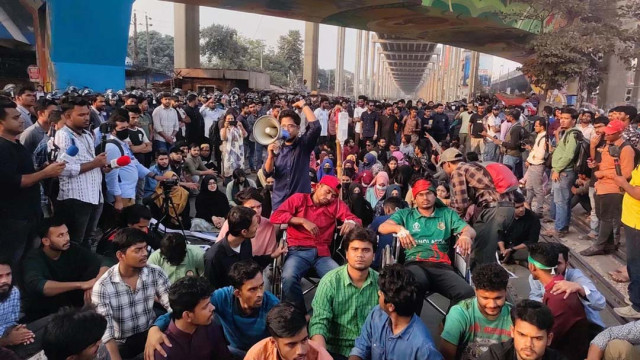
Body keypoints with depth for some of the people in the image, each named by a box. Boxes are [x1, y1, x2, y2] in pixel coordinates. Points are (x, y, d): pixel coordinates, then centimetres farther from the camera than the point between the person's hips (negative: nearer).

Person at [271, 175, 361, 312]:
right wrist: (303, 221, -9)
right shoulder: (299, 198, 10)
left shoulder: (336, 204, 14)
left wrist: (351, 223, -16)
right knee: (289, 277, -32)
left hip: (322, 254, 2)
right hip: (298, 251, -1)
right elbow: (275, 216, 0)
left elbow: (356, 220, 9)